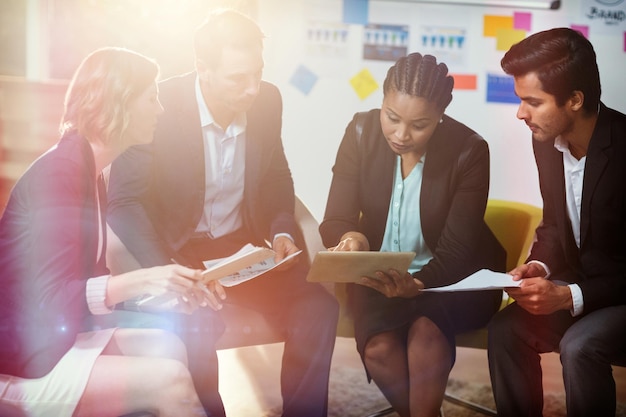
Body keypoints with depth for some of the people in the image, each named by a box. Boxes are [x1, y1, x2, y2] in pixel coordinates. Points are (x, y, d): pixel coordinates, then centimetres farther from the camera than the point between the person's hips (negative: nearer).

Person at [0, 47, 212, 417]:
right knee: (170, 380, -17)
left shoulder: (89, 170, 9)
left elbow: (92, 279, 7)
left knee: (169, 347, -3)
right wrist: (140, 281, -33)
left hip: (60, 339, 9)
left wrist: (170, 292, 0)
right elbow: (50, 300, -23)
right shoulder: (59, 172, -19)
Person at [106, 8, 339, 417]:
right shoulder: (161, 106, -19)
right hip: (178, 250, -4)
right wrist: (167, 272, -31)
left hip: (244, 245, 4)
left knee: (318, 306, -14)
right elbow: (124, 200, -17)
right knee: (198, 320, -31)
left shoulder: (267, 100, -5)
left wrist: (283, 231, -5)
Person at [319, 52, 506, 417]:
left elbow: (456, 252, -16)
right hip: (379, 276, 2)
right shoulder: (362, 133, -10)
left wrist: (416, 284, -38)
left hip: (451, 278, -2)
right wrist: (352, 241, -34)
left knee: (426, 329, -33)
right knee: (378, 347, -26)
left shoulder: (469, 150, -16)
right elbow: (336, 221, -9)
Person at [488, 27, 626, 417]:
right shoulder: (548, 141, -4)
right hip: (580, 281, 6)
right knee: (506, 328, -15)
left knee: (580, 345, -30)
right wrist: (539, 266, -9)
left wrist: (570, 296, -29)